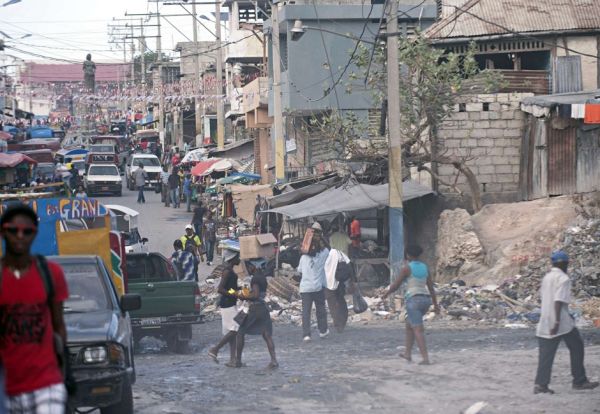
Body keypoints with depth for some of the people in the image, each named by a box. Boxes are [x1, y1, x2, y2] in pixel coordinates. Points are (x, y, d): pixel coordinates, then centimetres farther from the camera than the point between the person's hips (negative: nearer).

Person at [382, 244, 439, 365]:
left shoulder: (407, 268, -7)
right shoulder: (424, 267, 11)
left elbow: (396, 285, -3)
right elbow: (431, 287, 12)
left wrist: (386, 294, 15)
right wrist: (435, 304, 15)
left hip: (413, 300, -7)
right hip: (425, 300, 7)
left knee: (418, 330, -9)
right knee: (409, 325, 25)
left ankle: (425, 358, -19)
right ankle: (408, 353, 30)